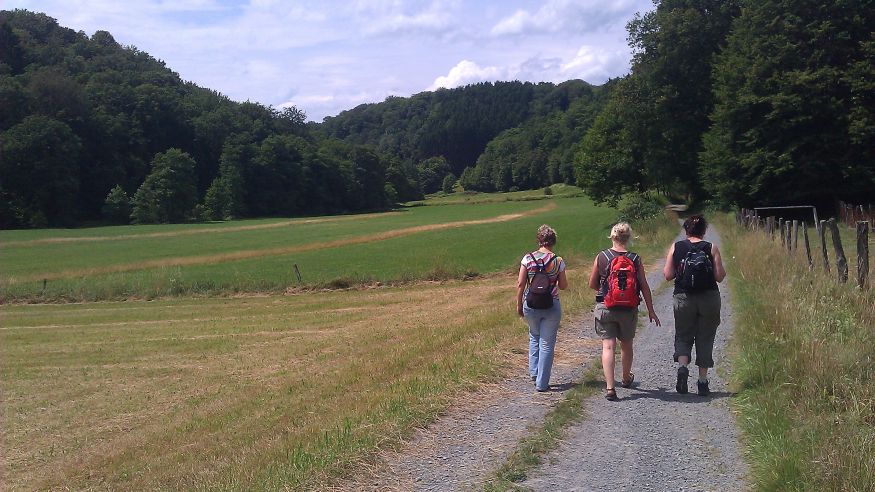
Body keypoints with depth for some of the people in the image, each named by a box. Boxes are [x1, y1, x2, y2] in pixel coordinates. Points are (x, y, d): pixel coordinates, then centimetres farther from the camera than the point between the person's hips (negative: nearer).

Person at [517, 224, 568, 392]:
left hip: (531, 305, 2)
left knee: (534, 337, 26)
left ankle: (534, 372, 20)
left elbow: (520, 284, -3)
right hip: (552, 306, -2)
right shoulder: (558, 261, -6)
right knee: (547, 343, 7)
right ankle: (542, 383, 9)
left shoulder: (527, 259, -4)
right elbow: (563, 286, 1)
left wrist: (519, 304, 8)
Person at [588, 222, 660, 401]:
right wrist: (651, 311, 5)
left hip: (605, 307, -1)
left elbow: (592, 284, 3)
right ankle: (626, 378, 42)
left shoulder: (601, 257, -5)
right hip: (628, 310, 1)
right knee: (626, 345, 20)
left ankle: (610, 387, -13)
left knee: (608, 346, -2)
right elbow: (644, 287, -3)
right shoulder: (635, 259, -5)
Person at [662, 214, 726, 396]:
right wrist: (722, 271, 16)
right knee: (705, 339, 9)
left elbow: (668, 275, -2)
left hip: (683, 298, 0)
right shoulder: (712, 248, -3)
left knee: (683, 336, 12)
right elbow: (719, 277, -5)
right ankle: (703, 382, 11)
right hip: (709, 298, 0)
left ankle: (682, 367, -14)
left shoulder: (675, 248, -1)